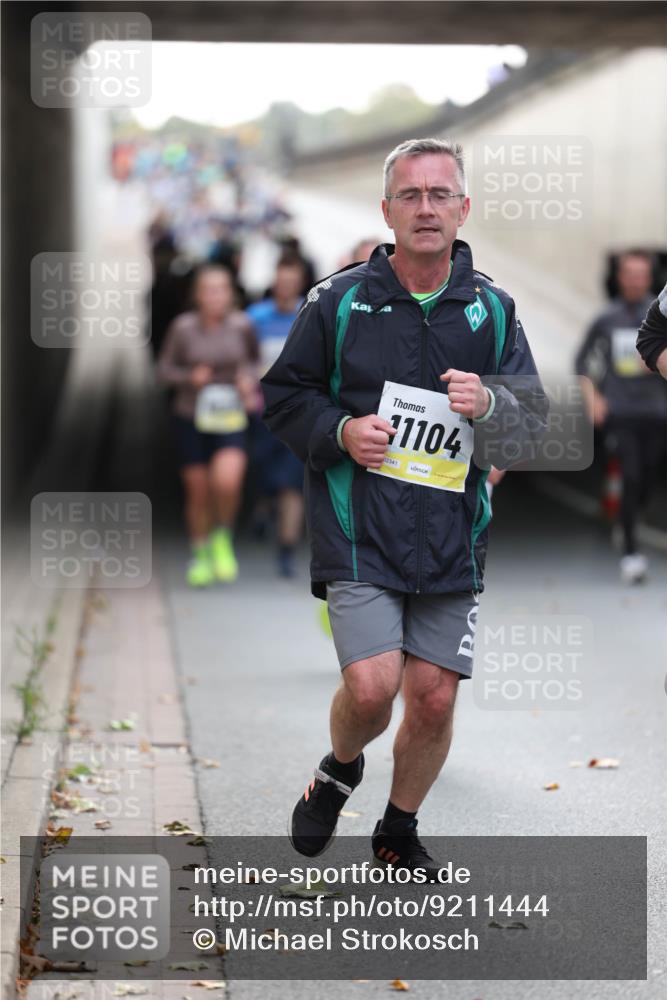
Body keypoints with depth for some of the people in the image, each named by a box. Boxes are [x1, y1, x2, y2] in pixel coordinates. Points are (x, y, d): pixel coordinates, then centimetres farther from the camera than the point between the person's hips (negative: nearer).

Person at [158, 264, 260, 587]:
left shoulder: (241, 325, -4)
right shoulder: (183, 328, -8)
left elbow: (254, 359, 14)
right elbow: (164, 369, 1)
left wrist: (250, 380, -6)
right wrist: (189, 376, -17)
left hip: (229, 418, 0)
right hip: (190, 418, 0)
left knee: (227, 481, -22)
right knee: (197, 491, 7)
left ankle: (223, 536, 7)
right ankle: (200, 555, 30)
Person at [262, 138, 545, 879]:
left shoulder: (491, 310, 7)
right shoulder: (338, 301, -1)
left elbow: (533, 419, 7)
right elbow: (282, 396, 7)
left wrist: (490, 405, -15)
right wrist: (338, 431, -12)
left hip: (452, 539, 3)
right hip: (358, 534, -3)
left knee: (434, 698, 5)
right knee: (371, 686, -17)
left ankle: (398, 834, 28)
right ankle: (338, 773, 18)